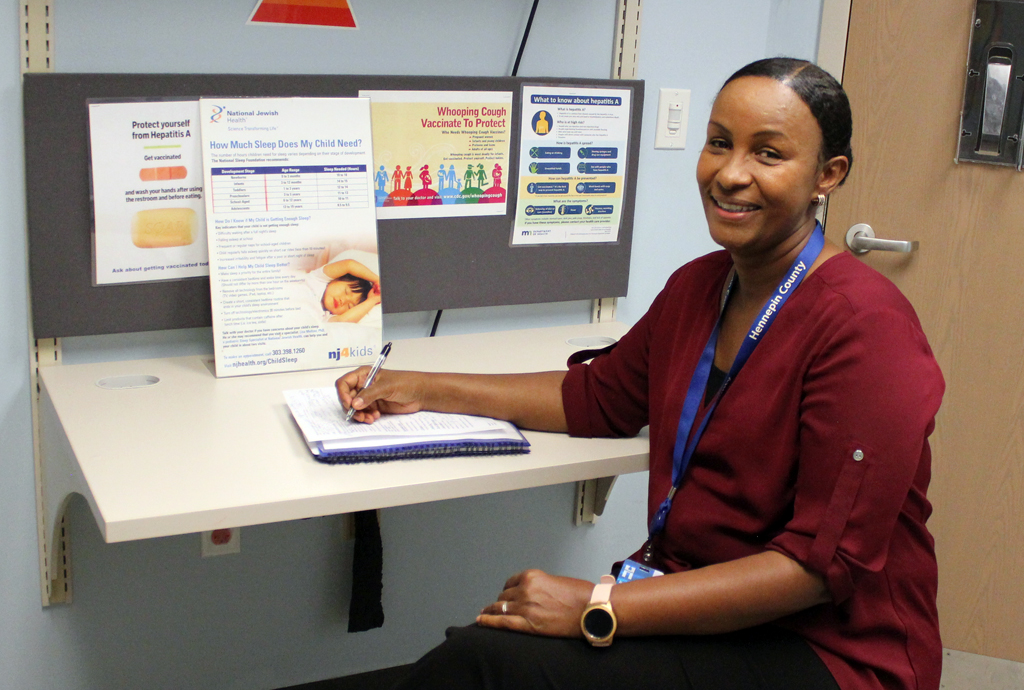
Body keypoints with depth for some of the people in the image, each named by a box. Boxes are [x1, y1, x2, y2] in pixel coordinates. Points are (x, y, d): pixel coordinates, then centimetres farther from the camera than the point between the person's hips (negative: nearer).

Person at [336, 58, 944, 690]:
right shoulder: (698, 285, 7)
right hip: (695, 594, 7)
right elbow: (599, 397, 20)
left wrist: (598, 608, -25)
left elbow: (824, 565, -21)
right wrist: (422, 391, 15)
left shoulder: (867, 330, -19)